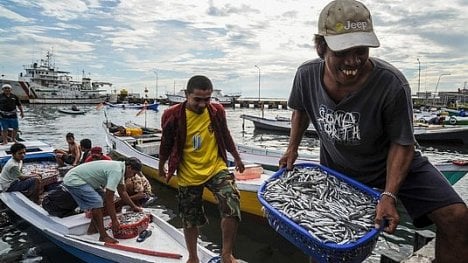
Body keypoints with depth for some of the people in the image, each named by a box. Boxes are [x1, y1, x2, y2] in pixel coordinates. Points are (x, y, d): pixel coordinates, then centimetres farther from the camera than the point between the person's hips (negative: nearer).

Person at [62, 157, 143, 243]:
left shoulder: (119, 168, 3)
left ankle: (92, 228, 20)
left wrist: (134, 207, 17)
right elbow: (109, 198, -25)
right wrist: (114, 220, -19)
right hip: (73, 180, -10)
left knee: (103, 199, 9)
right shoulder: (116, 172, -27)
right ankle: (103, 236, -15)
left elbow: (122, 192, 14)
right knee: (97, 202, -21)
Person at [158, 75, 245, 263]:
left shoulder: (217, 111, -8)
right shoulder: (174, 116, -15)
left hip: (216, 168, 1)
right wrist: (161, 167, 15)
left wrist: (237, 158, 20)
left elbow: (225, 136, 10)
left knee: (231, 205, -20)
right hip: (188, 175, 0)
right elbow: (166, 145, 1)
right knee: (190, 220, 13)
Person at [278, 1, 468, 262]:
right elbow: (300, 110, 4)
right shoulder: (307, 74, -20)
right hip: (337, 168, 3)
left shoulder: (392, 84, -31)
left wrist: (389, 195, -28)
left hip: (393, 162, -2)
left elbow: (402, 144, -19)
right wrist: (293, 148, -2)